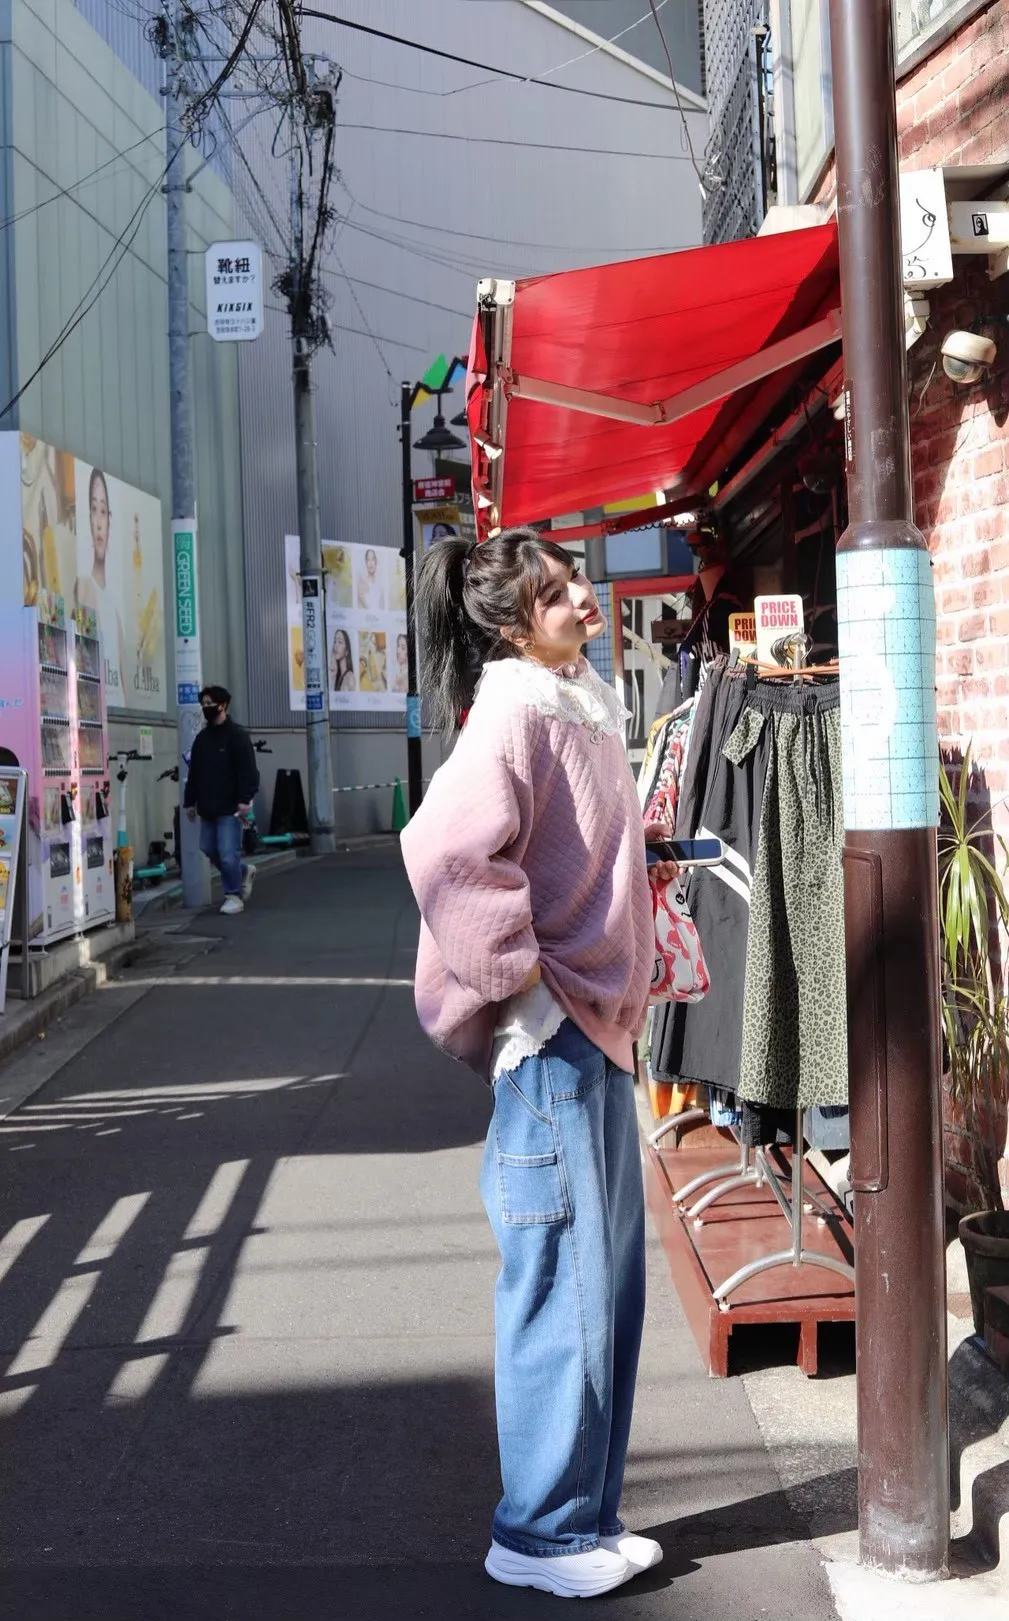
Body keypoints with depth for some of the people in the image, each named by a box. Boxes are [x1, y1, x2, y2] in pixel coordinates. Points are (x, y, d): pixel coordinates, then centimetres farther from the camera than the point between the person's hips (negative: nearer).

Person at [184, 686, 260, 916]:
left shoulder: (237, 735, -7)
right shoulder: (201, 738, 14)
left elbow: (248, 770, -13)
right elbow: (194, 773, 19)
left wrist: (245, 800, -21)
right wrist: (190, 801, 15)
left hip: (230, 807, -7)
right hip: (208, 808, 7)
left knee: (227, 853, -8)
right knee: (209, 850, 10)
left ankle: (234, 895, 6)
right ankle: (243, 872, 32)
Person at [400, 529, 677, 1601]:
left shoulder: (578, 707, 13)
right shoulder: (514, 716, -16)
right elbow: (443, 849, -32)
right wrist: (520, 973, -23)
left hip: (600, 1033, 9)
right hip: (552, 1038, -9)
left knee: (609, 1284, 15)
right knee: (562, 1285, 0)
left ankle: (584, 1514, 28)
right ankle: (540, 1533, 15)